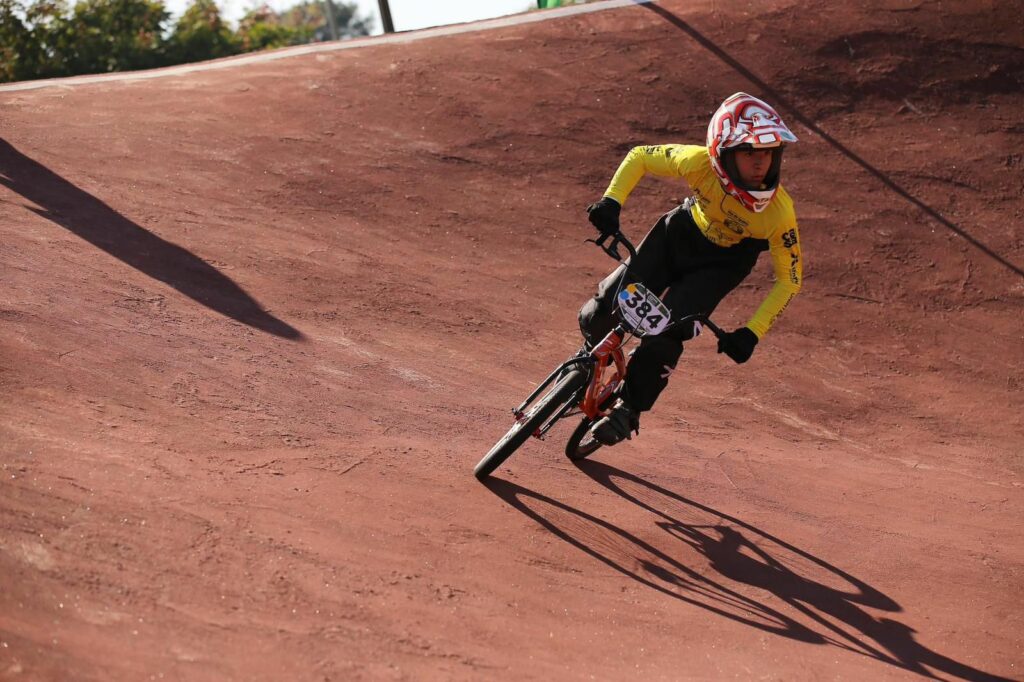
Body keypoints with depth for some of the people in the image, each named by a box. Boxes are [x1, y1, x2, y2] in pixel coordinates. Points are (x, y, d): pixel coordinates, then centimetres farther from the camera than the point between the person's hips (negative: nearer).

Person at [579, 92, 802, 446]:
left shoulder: (779, 211, -34)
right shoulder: (699, 163, -34)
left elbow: (789, 280, -19)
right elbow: (639, 156, -13)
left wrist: (752, 333, -23)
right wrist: (611, 201, -27)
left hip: (725, 262, -1)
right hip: (681, 232, 2)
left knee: (665, 335, -20)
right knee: (600, 315, -10)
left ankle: (629, 407, 8)